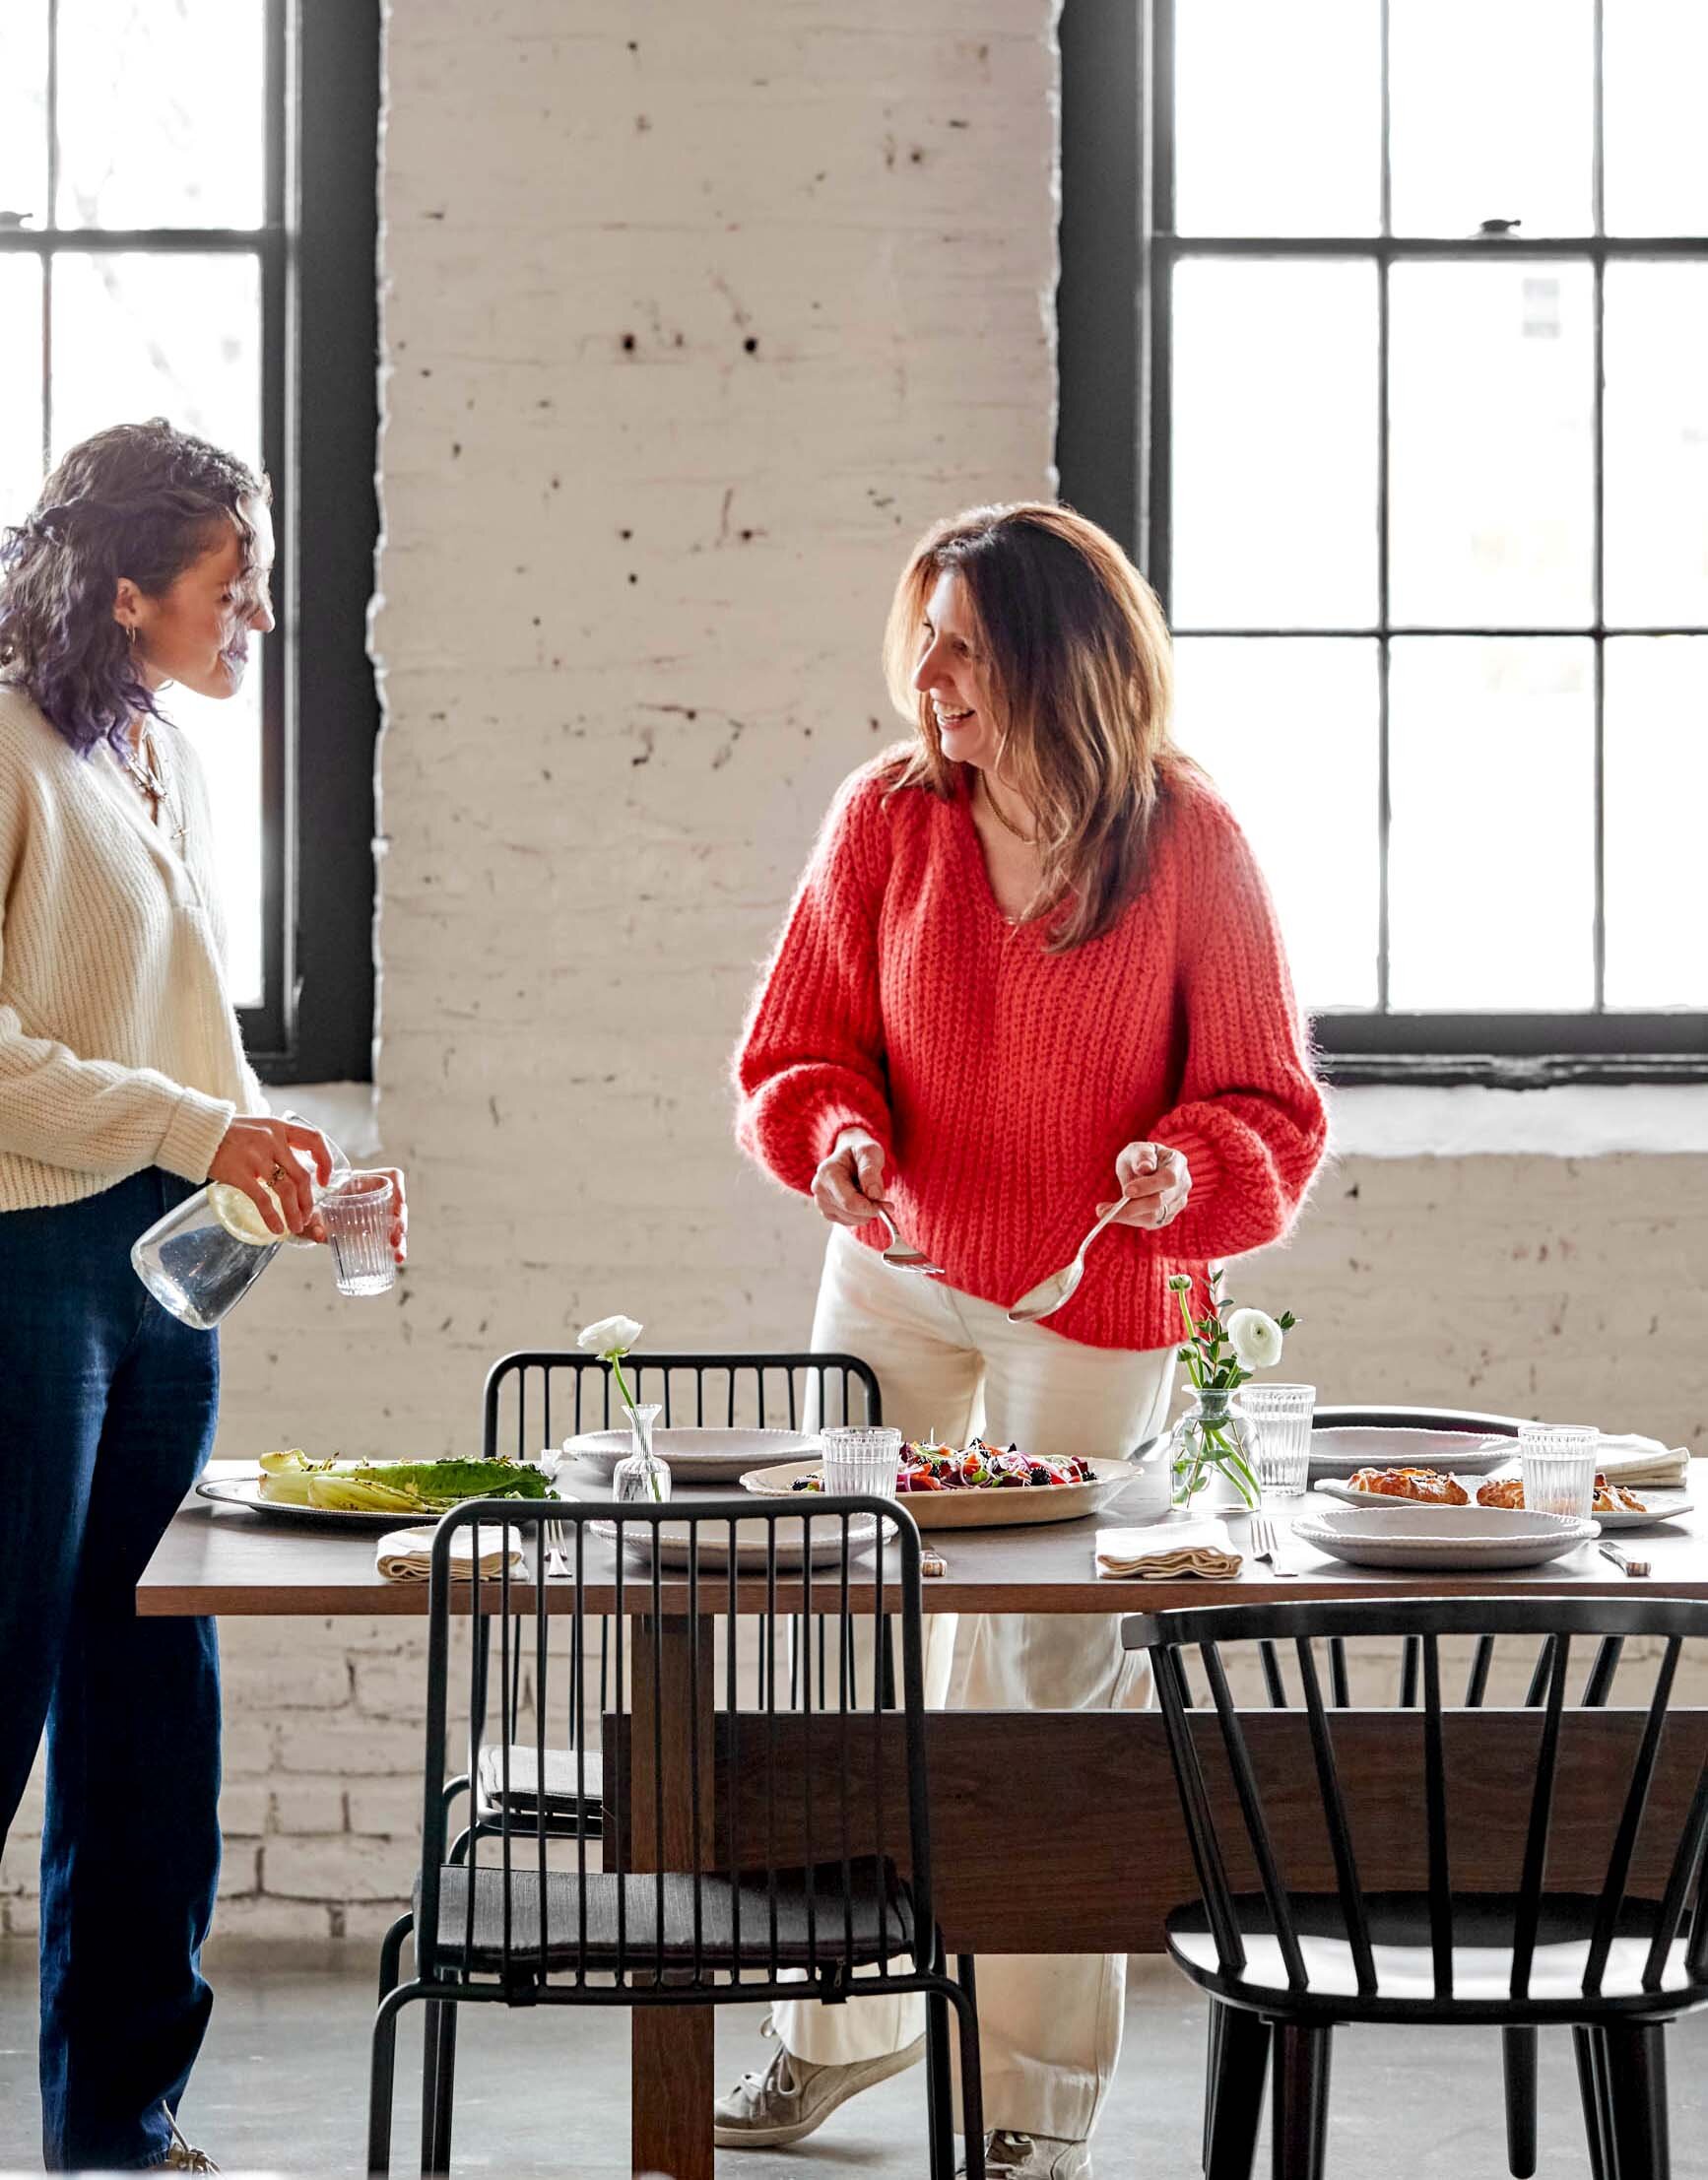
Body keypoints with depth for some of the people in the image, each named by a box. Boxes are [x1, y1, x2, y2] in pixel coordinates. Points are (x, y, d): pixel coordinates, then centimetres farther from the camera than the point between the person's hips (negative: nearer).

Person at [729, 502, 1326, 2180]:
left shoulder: (1191, 846, -10)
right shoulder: (887, 816, -3)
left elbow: (1269, 1114, -5)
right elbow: (795, 1048, 3)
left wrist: (1185, 1169, -26)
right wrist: (839, 1134, -18)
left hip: (1096, 1317, -3)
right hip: (894, 1278, 3)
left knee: (1045, 1682, 3)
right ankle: (845, 2015, 28)